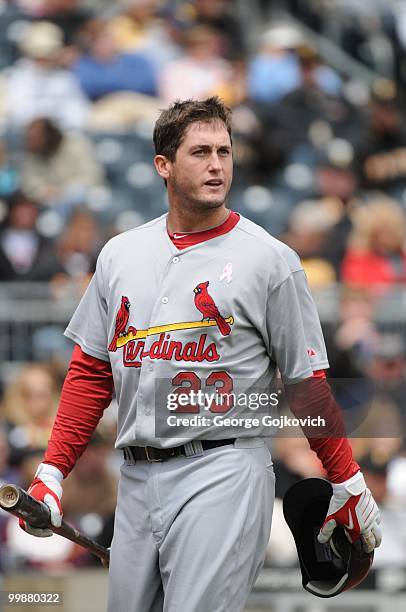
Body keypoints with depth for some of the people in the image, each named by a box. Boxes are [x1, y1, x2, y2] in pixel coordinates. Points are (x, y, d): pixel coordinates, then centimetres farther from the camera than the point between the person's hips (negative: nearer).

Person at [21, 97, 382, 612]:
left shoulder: (270, 259, -2)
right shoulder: (120, 254, 12)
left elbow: (307, 384, -1)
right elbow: (91, 372, 15)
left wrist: (349, 486, -1)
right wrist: (51, 473, 9)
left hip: (222, 471, -5)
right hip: (136, 480, 5)